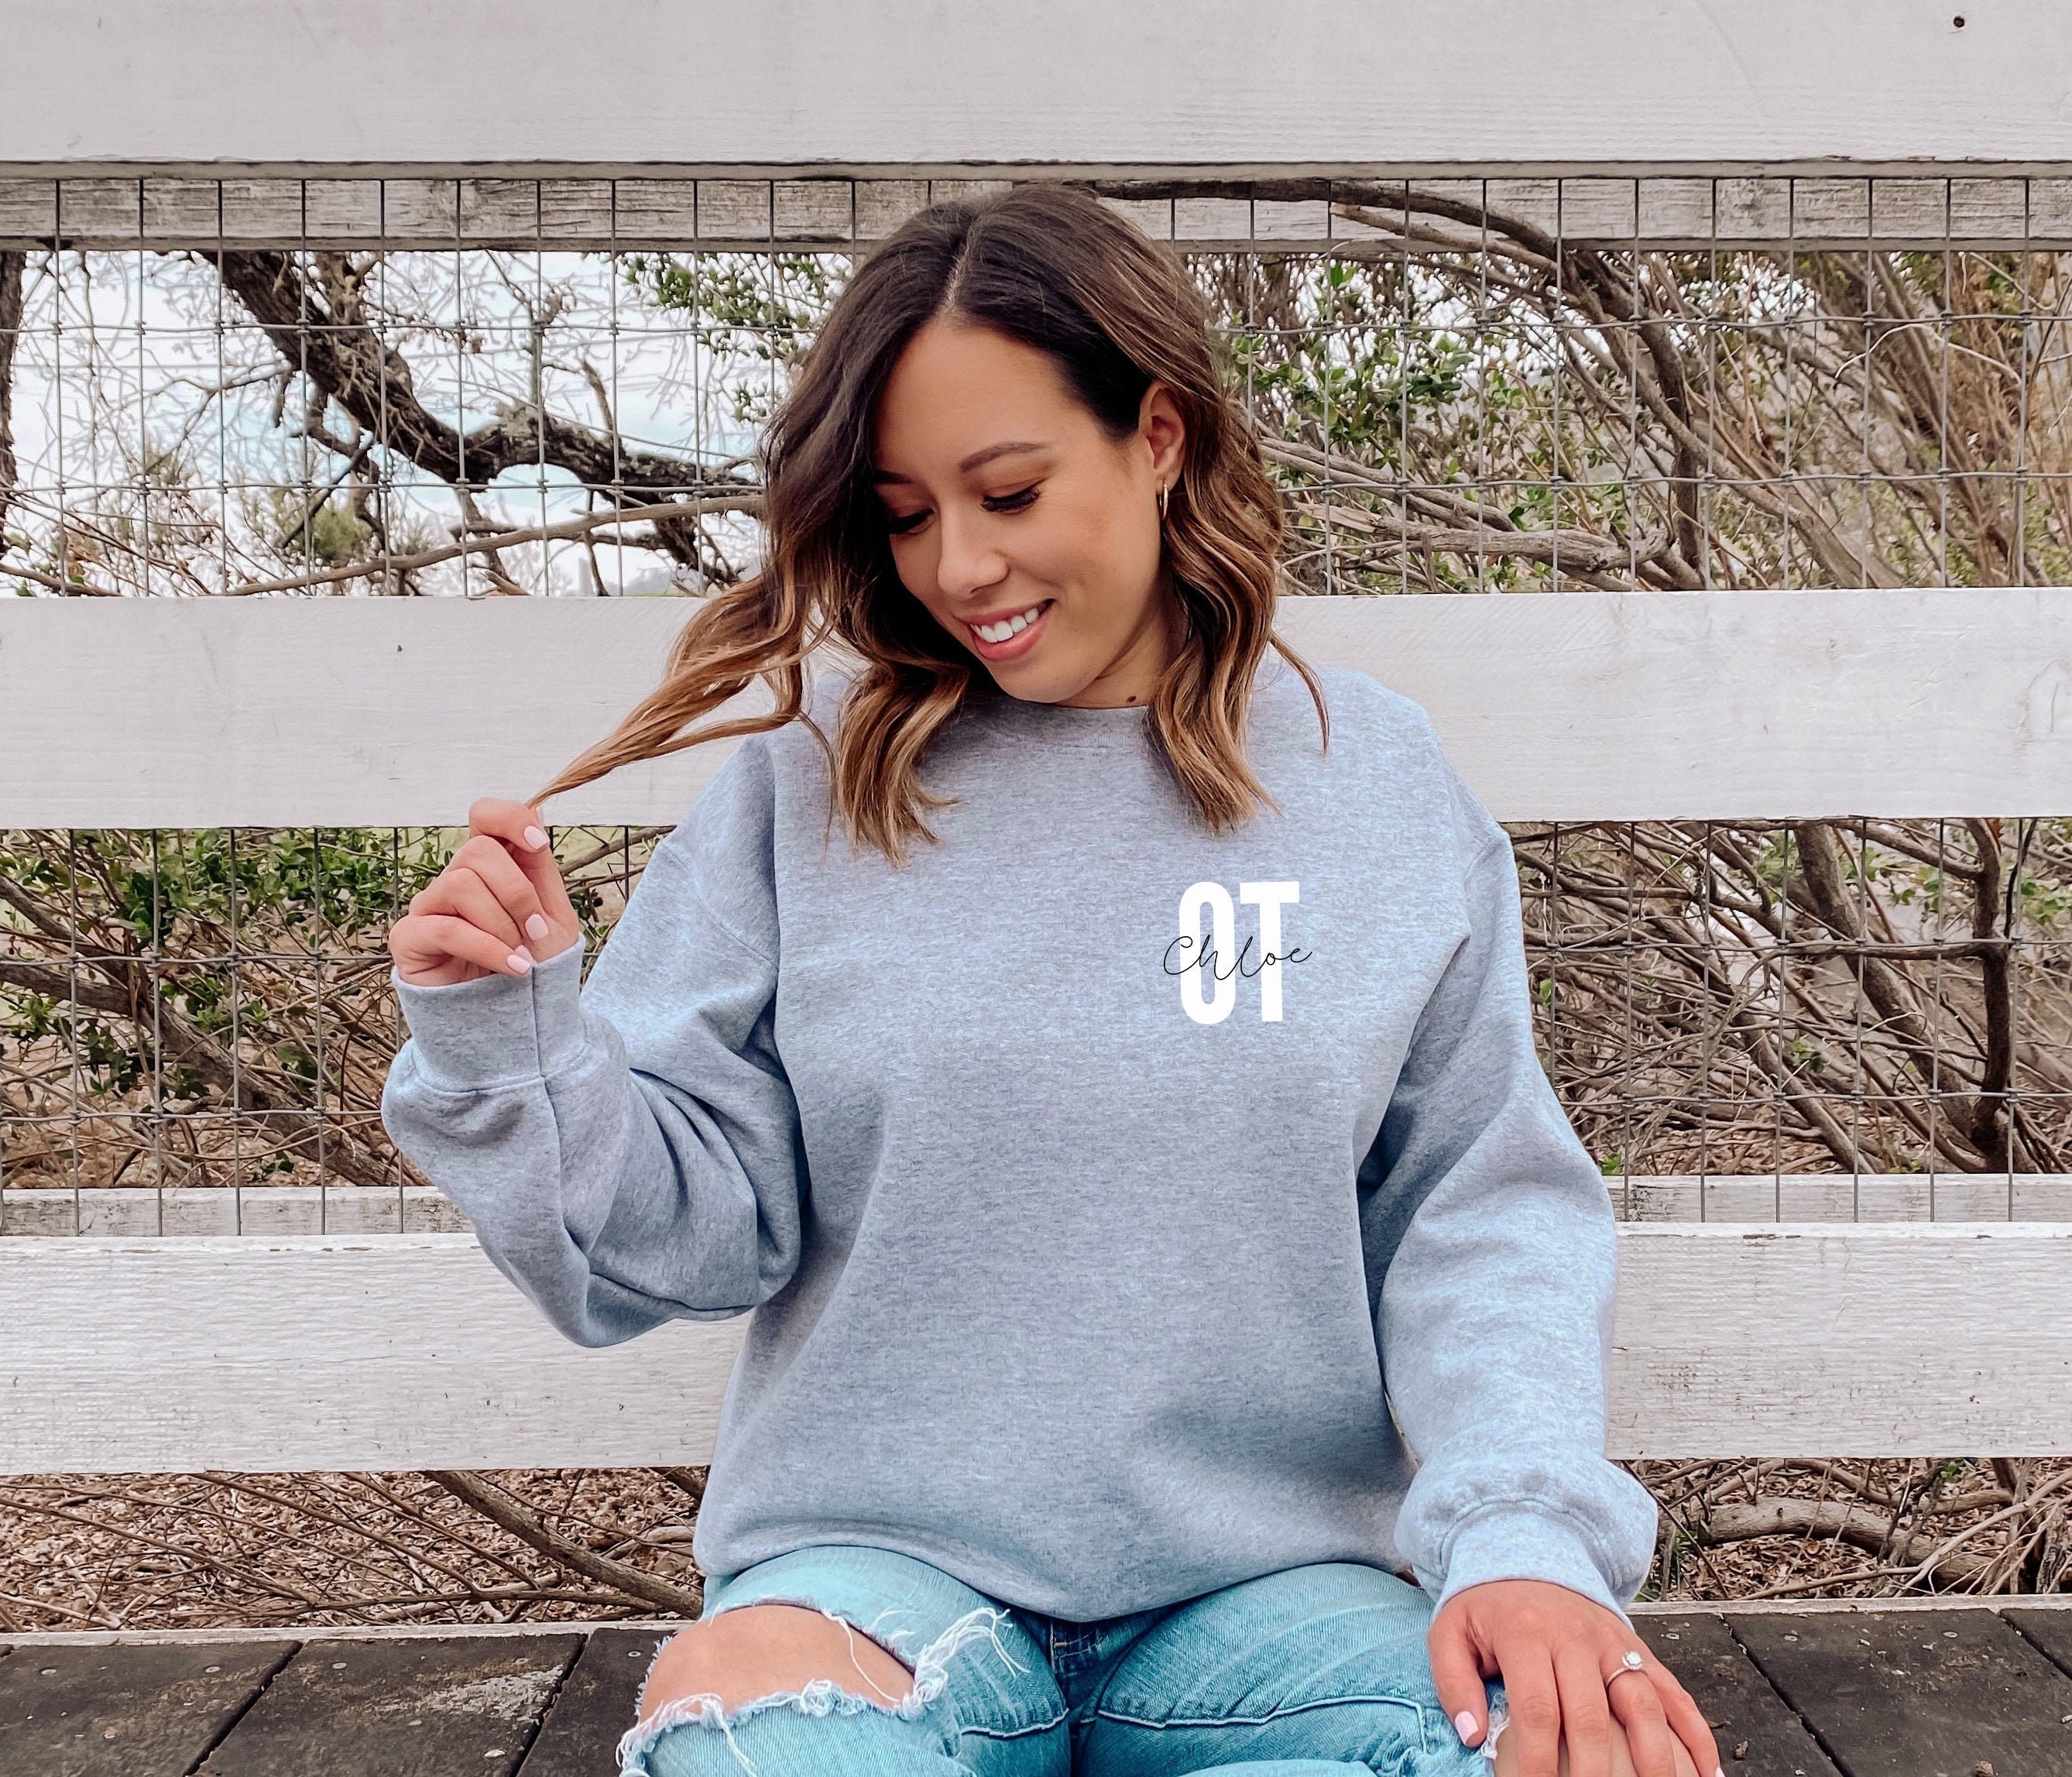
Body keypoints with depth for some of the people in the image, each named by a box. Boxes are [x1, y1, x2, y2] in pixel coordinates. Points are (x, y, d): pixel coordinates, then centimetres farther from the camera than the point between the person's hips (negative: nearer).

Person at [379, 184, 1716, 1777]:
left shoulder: (1379, 790, 2)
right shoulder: (815, 779, -1)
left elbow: (1482, 1216, 0)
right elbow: (686, 1233, 0)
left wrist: (1527, 1532, -15)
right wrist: (510, 1046, -18)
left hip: (1269, 1573, 2)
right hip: (877, 1549, -1)